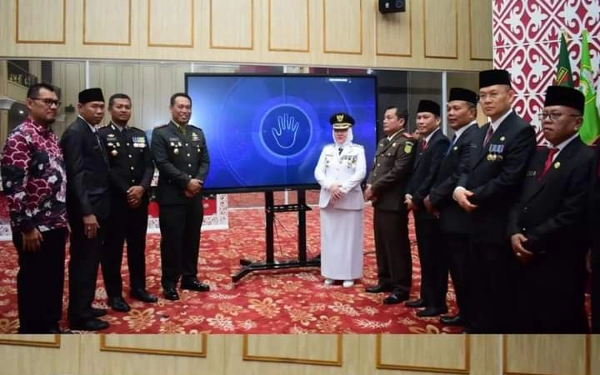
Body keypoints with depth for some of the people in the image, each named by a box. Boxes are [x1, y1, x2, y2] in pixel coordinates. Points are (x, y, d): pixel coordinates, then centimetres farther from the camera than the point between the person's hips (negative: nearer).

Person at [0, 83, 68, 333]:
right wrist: (26, 226, -19)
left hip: (55, 225, 8)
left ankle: (52, 326, 31)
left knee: (54, 280, 16)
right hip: (34, 228, -8)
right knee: (33, 282, 6)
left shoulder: (52, 137, 12)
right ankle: (32, 331, 21)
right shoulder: (20, 136, -13)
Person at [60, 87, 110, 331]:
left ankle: (85, 306, 29)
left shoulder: (93, 132, 14)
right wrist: (86, 212, -22)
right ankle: (79, 316, 12)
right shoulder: (75, 132, -13)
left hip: (97, 207, 9)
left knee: (91, 260, 16)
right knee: (82, 261, 0)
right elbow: (76, 175, -19)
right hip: (86, 210, -9)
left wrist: (96, 209, 10)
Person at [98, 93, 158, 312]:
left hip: (139, 199, 5)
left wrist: (141, 187, -10)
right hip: (114, 200, -5)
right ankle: (114, 294, 14)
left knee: (138, 246, 13)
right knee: (113, 249, 3)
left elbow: (149, 165, 7)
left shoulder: (140, 135, 14)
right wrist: (126, 192, -15)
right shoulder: (101, 135, -3)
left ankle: (138, 287, 25)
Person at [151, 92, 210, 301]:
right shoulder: (160, 133, -3)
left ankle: (190, 278, 23)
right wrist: (186, 181, -16)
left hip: (194, 196, 5)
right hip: (171, 197, -5)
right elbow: (163, 164, -13)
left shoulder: (198, 133, 13)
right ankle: (169, 283, 12)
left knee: (192, 239, 11)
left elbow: (205, 161, 8)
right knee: (171, 240, 1)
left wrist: (198, 182, -9)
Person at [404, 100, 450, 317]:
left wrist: (416, 199, -15)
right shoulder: (422, 143, 15)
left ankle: (438, 302, 11)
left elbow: (434, 176, -21)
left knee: (435, 257, 0)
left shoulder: (441, 142, -14)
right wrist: (409, 195, 1)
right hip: (419, 207, 9)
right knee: (425, 256, 16)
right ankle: (426, 297, 27)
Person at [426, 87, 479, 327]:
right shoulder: (458, 138, 16)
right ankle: (465, 312, 29)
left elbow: (460, 177, -23)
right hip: (450, 214, 10)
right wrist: (434, 198, 3)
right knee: (457, 268, 17)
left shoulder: (473, 137, -16)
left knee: (463, 269, 2)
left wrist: (433, 198, -13)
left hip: (460, 216, -10)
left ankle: (468, 316, 16)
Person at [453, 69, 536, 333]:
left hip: (499, 223, -8)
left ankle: (496, 329, 22)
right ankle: (477, 327, 34)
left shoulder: (522, 130, -13)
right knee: (477, 284, 19)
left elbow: (509, 179, -21)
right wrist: (459, 189, -8)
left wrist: (474, 196, -13)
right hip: (476, 220, 8)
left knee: (498, 287, 6)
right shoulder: (480, 133, 14)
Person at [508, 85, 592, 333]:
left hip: (559, 267, -7)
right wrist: (514, 234, -6)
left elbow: (572, 216, -19)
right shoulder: (538, 156, 15)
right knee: (526, 325, 18)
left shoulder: (586, 159, -11)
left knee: (562, 327, 7)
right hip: (527, 261, 7)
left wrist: (531, 243, -14)